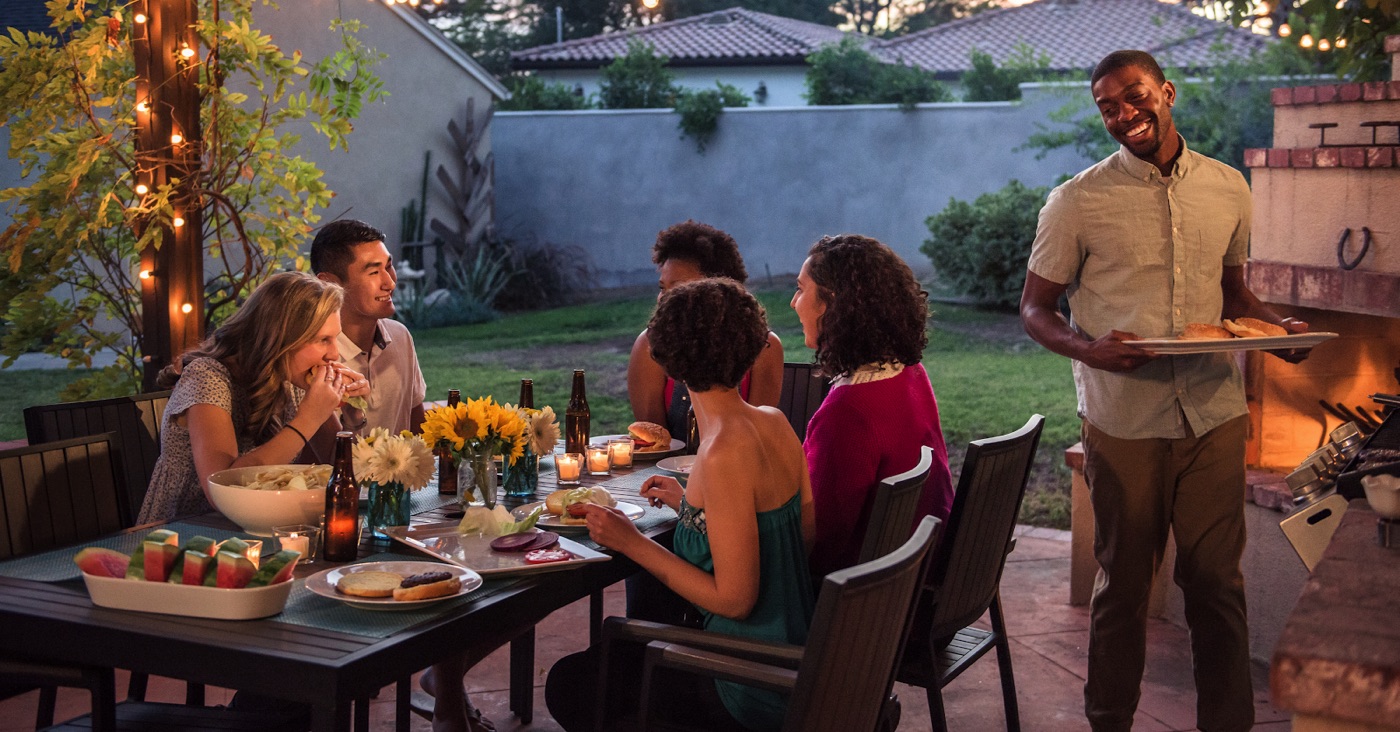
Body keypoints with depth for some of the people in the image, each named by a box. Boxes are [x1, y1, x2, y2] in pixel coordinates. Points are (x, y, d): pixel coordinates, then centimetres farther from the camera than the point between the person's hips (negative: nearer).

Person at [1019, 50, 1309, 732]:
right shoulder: (1077, 202, -4)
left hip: (1215, 414, 3)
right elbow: (1035, 308, 1)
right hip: (1124, 421, -2)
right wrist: (1089, 350, -19)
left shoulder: (1228, 189, 7)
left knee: (1217, 579, 8)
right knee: (1124, 582, 9)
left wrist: (1278, 324, 0)